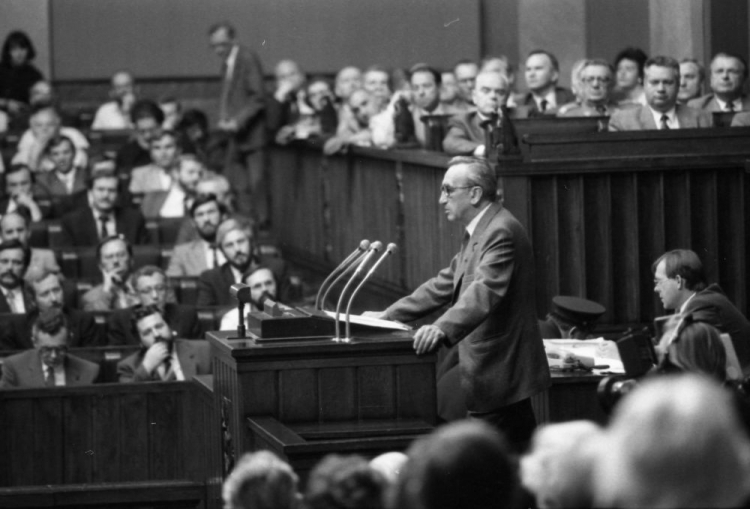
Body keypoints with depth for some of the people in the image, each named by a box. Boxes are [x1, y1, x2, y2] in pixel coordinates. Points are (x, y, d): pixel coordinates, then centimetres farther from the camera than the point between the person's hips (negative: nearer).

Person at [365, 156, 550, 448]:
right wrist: (388, 316, 19)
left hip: (499, 378, -10)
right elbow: (445, 284, 23)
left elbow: (485, 291, -32)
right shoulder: (478, 233, 17)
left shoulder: (501, 231, -17)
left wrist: (443, 329, -46)